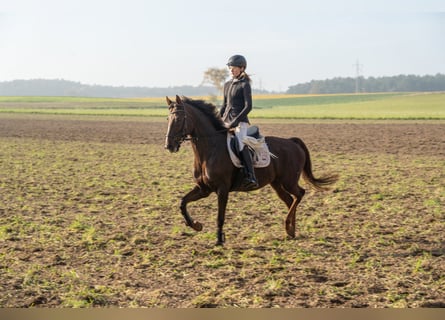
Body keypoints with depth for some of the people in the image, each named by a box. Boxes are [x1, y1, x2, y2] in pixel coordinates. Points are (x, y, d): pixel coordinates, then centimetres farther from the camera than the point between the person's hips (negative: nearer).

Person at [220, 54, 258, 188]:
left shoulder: (245, 85, -5)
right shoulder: (227, 85, 16)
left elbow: (248, 106, -13)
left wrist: (235, 121, -19)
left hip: (240, 121, -8)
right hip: (226, 121, 8)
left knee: (241, 144, -27)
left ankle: (251, 177, -34)